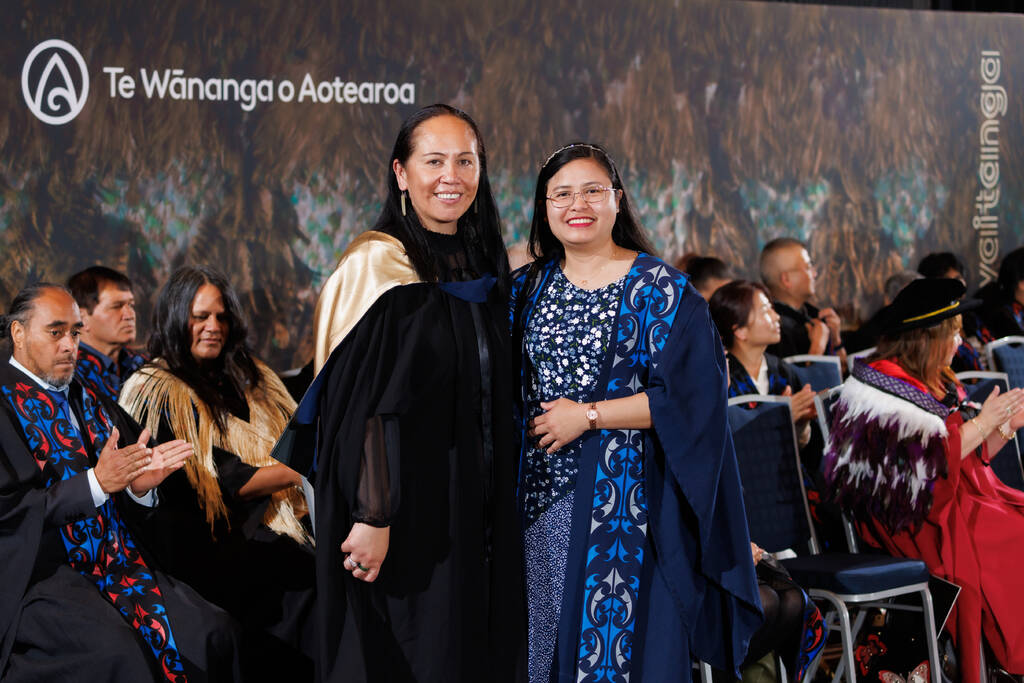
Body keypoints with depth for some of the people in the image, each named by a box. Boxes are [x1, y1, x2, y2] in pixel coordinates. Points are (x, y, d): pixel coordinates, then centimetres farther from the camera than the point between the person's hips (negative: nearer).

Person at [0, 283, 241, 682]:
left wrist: (140, 487, -6)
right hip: (41, 572, -6)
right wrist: (95, 483, -19)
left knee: (214, 630, -15)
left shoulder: (86, 399, 17)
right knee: (118, 649, -33)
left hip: (119, 558, 6)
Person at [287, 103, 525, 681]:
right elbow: (365, 409, -16)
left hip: (476, 519, 7)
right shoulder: (378, 266, -11)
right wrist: (373, 517, -22)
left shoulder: (484, 270, 11)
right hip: (406, 520, -7)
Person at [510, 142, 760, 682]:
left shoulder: (659, 289, -4)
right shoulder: (528, 288, 10)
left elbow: (689, 395, -12)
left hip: (625, 496, -4)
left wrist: (588, 416, -13)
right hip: (542, 495, 4)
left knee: (617, 636, -2)